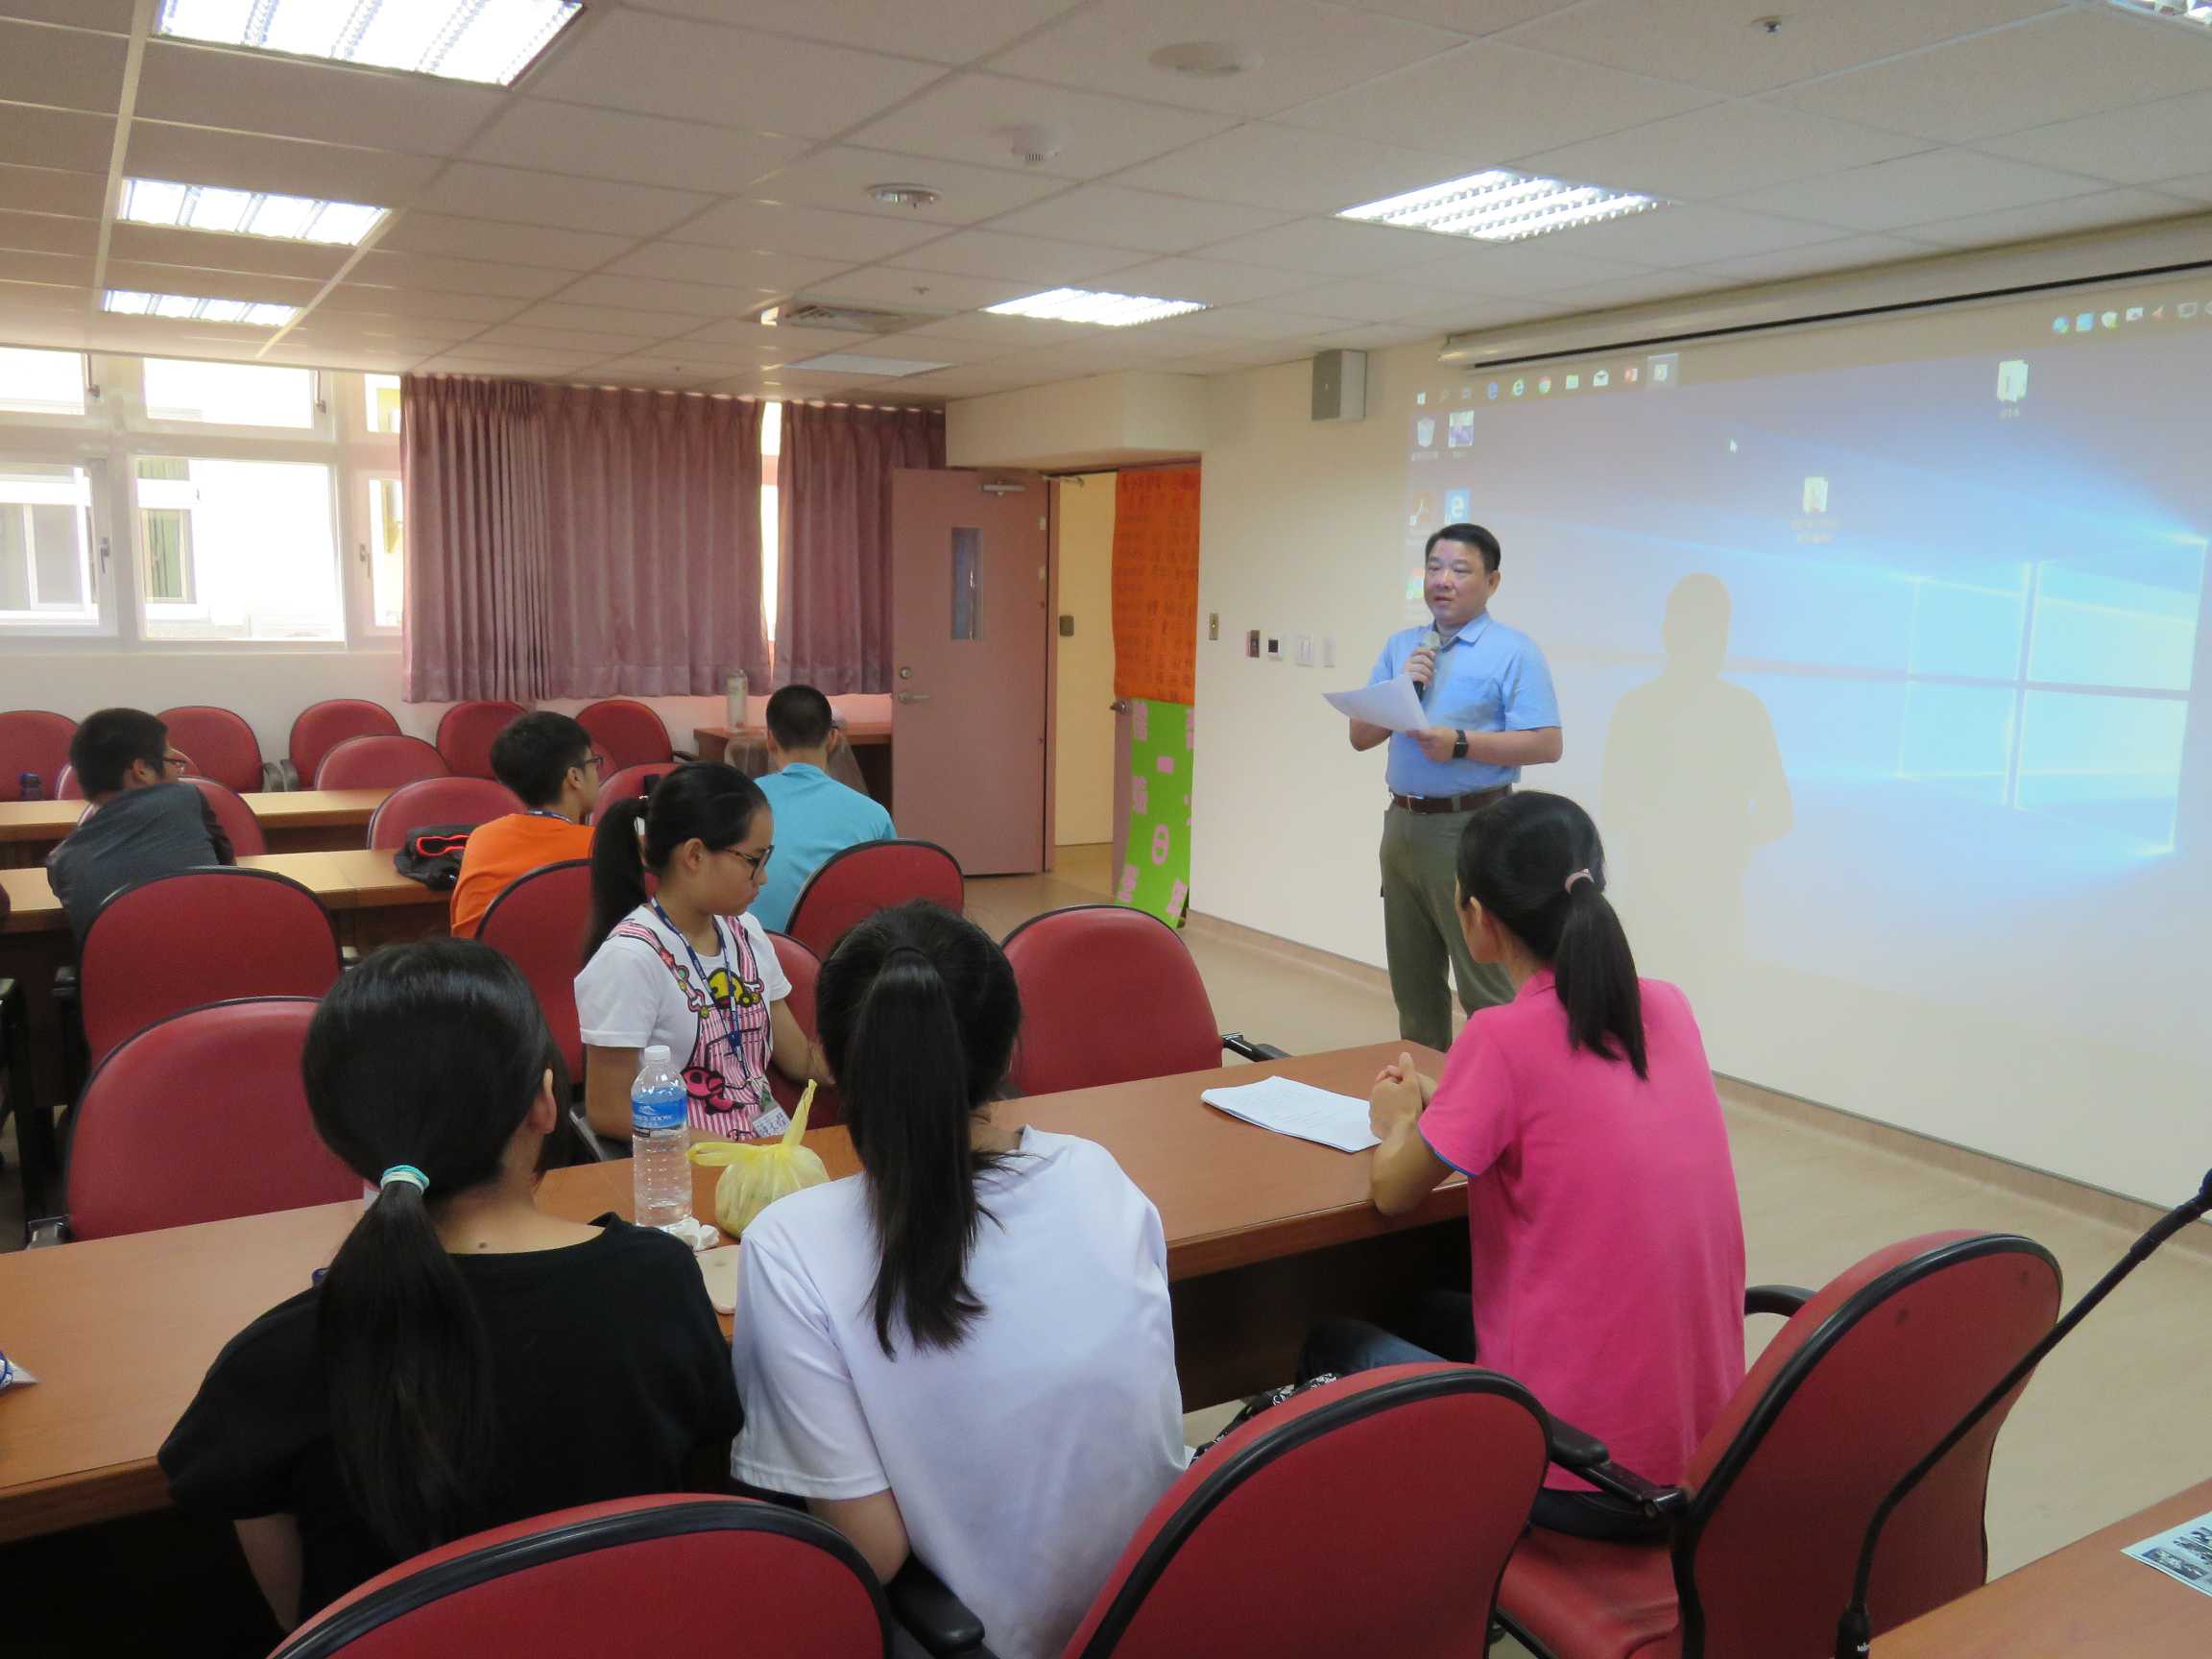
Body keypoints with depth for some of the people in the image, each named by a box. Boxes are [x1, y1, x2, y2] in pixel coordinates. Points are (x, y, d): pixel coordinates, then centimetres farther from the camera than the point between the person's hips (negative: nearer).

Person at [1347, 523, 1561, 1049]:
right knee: (1413, 983, 14)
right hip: (1403, 824, 6)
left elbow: (1546, 745, -13)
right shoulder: (1401, 646, 14)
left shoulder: (1513, 651, -5)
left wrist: (1460, 743, -20)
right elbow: (1361, 736, 11)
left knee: (1486, 986, -5)